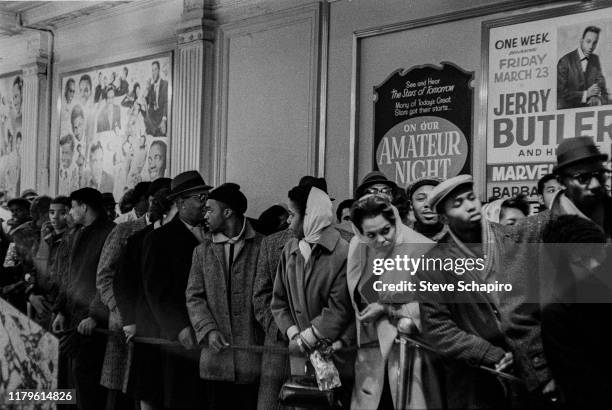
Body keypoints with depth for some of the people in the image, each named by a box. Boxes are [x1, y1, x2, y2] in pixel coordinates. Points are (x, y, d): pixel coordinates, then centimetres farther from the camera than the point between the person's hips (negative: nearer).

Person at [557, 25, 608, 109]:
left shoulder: (595, 59, 10)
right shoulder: (565, 61, -6)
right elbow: (560, 93, -12)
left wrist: (599, 99, -14)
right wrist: (586, 94, -18)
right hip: (566, 110, -4)